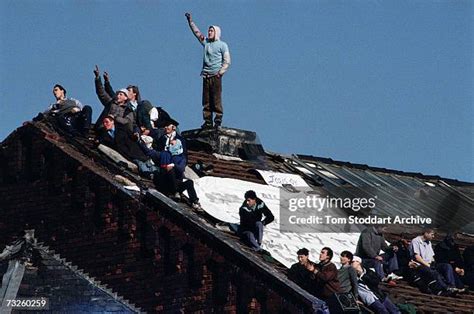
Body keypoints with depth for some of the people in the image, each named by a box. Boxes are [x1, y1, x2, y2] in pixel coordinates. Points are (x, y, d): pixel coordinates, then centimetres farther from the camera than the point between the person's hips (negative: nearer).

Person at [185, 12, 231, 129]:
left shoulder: (222, 45, 3)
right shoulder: (205, 42, 16)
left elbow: (227, 61, -1)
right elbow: (197, 32, 21)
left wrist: (220, 72, -10)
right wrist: (190, 21, 16)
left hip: (216, 76, -5)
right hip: (206, 75, 5)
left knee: (216, 99, -9)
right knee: (206, 101, 1)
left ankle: (218, 120, -9)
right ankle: (207, 121, 2)